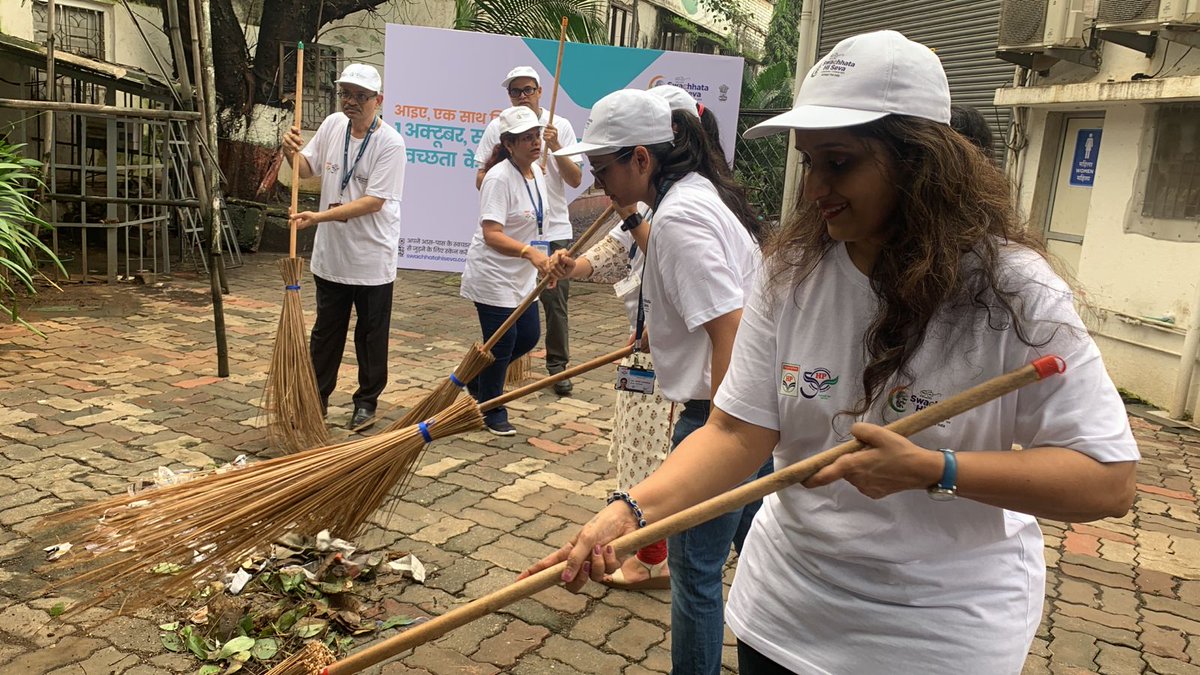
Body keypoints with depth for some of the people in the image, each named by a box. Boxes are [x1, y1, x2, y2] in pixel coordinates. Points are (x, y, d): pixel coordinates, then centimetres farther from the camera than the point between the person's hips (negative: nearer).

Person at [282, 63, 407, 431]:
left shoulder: (390, 143, -16)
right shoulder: (333, 125, 2)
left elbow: (373, 201, -23)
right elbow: (307, 169, 14)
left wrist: (320, 217, -28)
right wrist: (291, 153, -9)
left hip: (371, 259, -5)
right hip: (330, 253, 6)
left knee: (371, 335, 8)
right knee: (325, 331, 17)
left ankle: (366, 402, 23)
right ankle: (317, 396, 30)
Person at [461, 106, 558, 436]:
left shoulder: (536, 172, 5)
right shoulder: (499, 178, -22)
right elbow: (491, 235, -29)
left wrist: (542, 260, 21)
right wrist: (530, 252, -43)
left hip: (521, 276, 9)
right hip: (493, 276, -8)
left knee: (528, 336, 13)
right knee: (501, 343, -1)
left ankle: (477, 377, 36)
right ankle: (491, 412, 19)